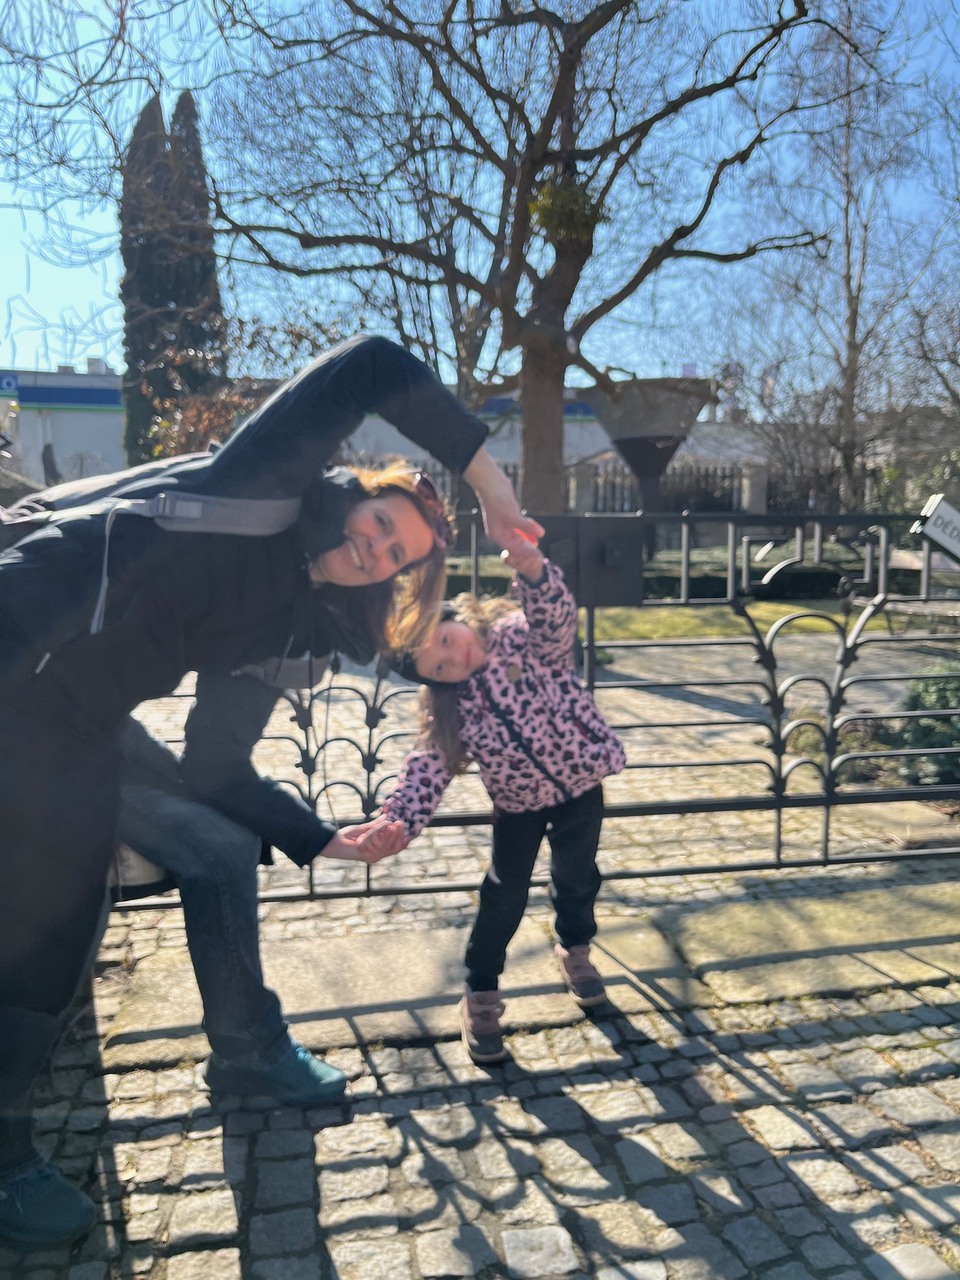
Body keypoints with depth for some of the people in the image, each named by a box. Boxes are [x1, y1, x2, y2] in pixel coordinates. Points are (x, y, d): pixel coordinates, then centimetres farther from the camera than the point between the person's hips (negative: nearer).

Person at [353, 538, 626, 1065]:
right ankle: (481, 995, 24)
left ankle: (575, 950, 47)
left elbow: (557, 619, -42)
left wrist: (533, 570, -64)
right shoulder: (450, 710, -15)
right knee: (504, 897, 6)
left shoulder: (523, 636, -21)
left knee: (576, 877, 19)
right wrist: (398, 819, -41)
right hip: (519, 804, 1)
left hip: (580, 782, -1)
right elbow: (428, 767, -21)